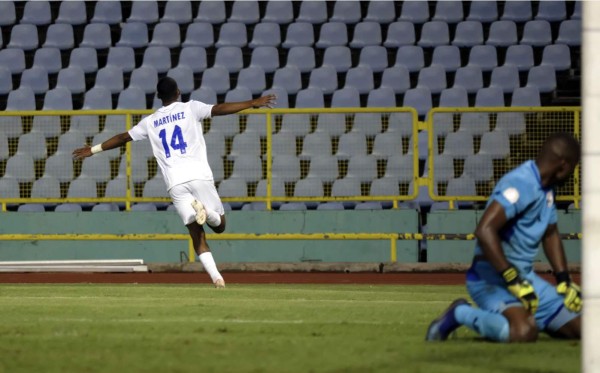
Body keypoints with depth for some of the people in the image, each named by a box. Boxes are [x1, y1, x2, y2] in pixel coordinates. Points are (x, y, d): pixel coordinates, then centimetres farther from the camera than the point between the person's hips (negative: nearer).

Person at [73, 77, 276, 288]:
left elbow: (123, 138, 26)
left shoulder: (150, 122, 18)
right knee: (219, 226, 5)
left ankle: (215, 276, -22)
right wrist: (252, 104, -4)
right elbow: (218, 109, -4)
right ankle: (206, 211, -28)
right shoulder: (190, 108, 9)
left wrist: (94, 149, 38)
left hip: (175, 182, 2)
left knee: (197, 234, 3)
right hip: (199, 174, -2)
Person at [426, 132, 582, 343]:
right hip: (492, 278, -10)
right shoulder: (521, 184, -20)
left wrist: (564, 282, 16)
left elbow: (550, 235, 26)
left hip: (526, 276, 10)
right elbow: (484, 231, -31)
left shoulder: (546, 189, 12)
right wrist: (514, 282, -30)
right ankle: (461, 314, -9)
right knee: (524, 333, -35)